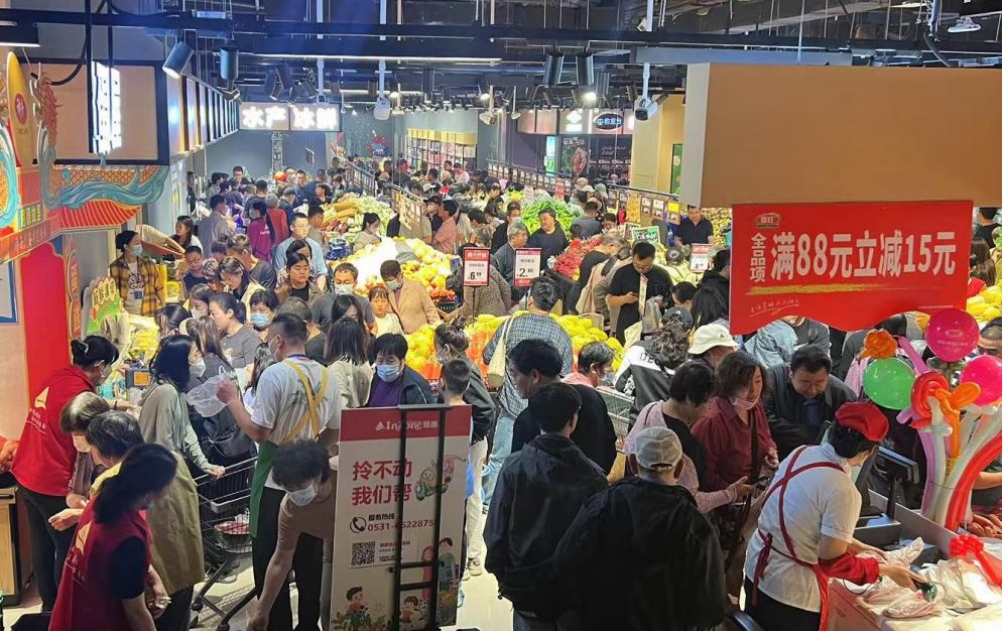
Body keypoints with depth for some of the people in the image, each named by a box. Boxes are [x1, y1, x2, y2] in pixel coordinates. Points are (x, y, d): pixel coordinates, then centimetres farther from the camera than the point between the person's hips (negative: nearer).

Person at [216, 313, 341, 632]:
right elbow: (334, 433, 7)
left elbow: (259, 432, -18)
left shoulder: (275, 374, -16)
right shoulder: (327, 376, 1)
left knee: (270, 560, 7)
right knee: (310, 559, 15)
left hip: (275, 480, -5)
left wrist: (233, 400, -6)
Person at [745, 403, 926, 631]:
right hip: (791, 595, -7)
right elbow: (832, 562, -20)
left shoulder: (802, 453, -5)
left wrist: (852, 545, 13)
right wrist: (886, 570, -8)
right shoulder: (843, 491, -26)